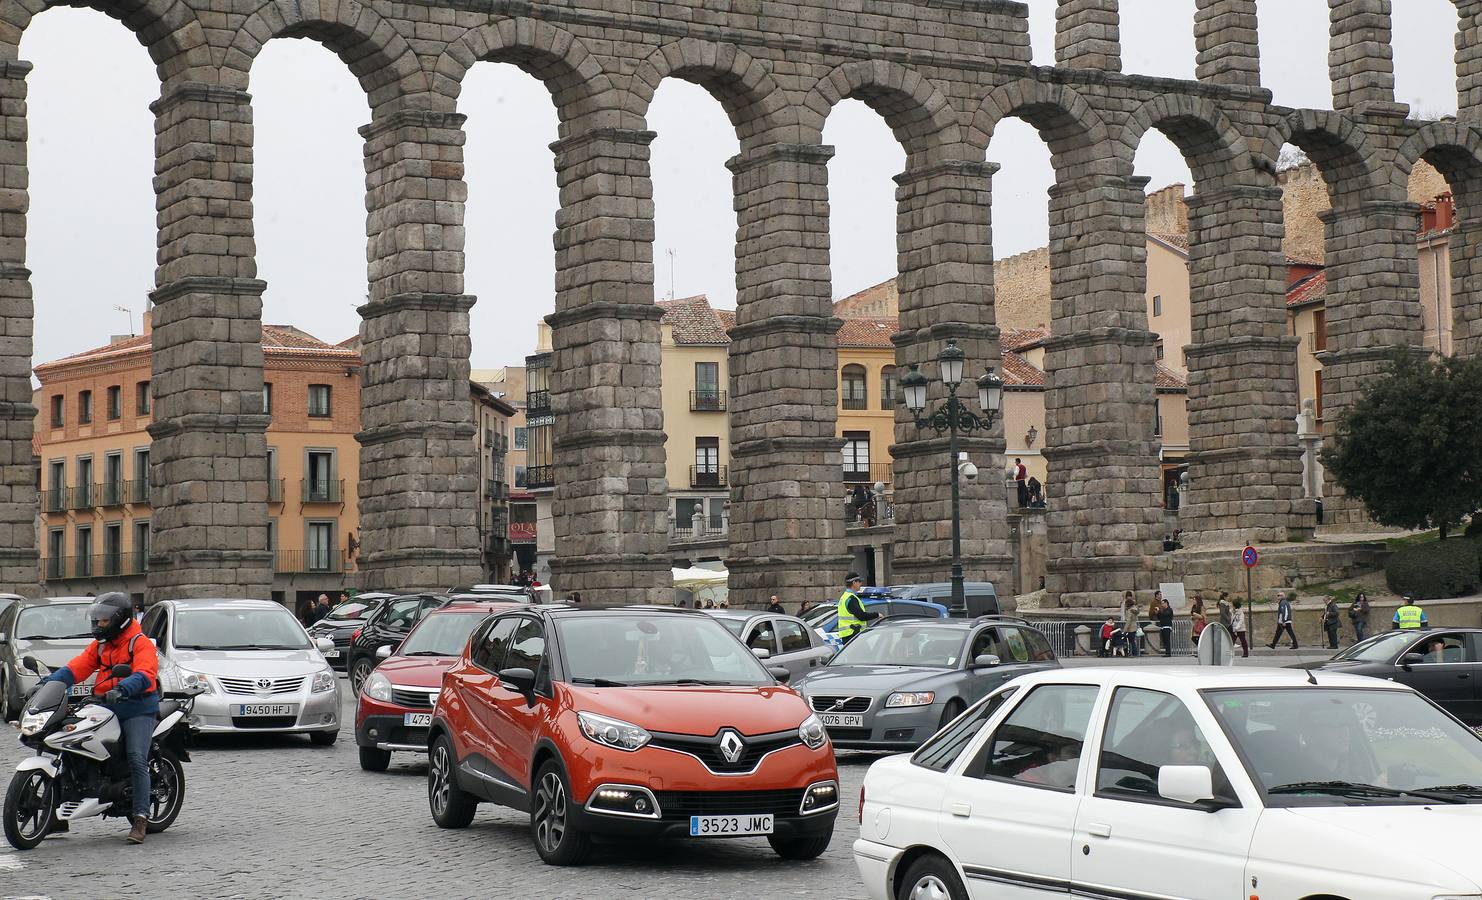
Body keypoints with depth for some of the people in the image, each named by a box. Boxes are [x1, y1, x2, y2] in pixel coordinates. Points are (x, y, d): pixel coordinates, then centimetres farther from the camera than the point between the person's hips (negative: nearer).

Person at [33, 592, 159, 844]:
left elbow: (145, 674, -22)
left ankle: (140, 819, -20)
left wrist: (122, 689, -41)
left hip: (138, 710, -7)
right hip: (108, 710, 7)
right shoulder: (100, 645, 19)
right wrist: (50, 681, -9)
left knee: (136, 760, -20)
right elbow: (78, 667, 8)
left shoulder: (140, 644, -5)